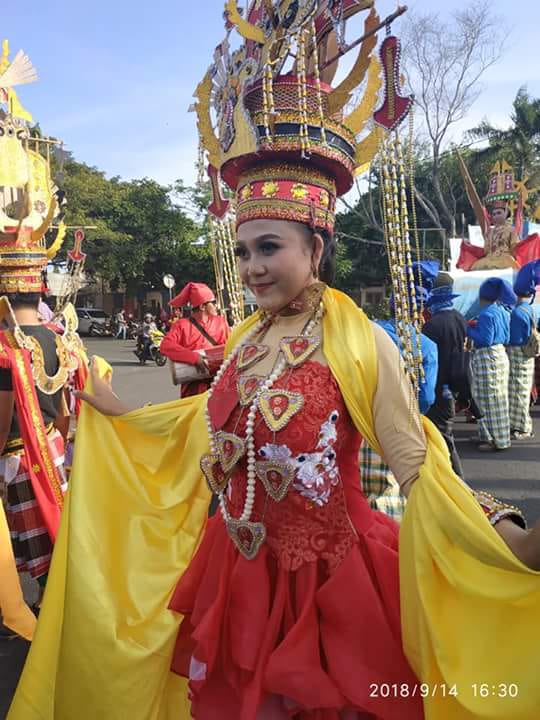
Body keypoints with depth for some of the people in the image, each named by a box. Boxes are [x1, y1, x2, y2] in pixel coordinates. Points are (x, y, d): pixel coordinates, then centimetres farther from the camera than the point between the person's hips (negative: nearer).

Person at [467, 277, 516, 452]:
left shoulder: (486, 314, -18)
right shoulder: (502, 310, 9)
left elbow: (485, 339, -21)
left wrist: (468, 330, -9)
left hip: (487, 357, -9)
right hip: (500, 353, 10)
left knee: (490, 399, -2)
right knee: (498, 397, 15)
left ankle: (497, 440, 5)